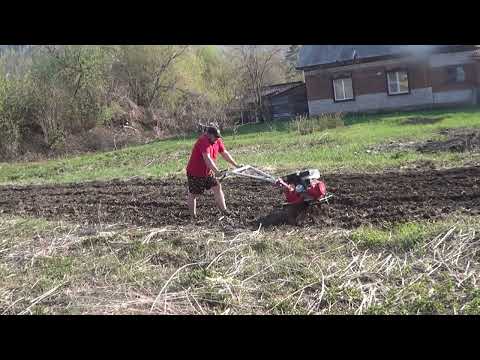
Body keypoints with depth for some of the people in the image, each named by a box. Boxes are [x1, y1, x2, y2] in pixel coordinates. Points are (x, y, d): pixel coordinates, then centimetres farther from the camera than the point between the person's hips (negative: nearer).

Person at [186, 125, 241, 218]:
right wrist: (217, 171, -50)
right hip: (194, 173, -7)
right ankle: (193, 215, 17)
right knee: (193, 194, 5)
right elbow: (207, 158, -40)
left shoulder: (217, 141, -3)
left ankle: (224, 209, 6)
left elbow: (225, 154, 8)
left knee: (217, 187, 0)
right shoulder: (203, 141, -28)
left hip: (208, 172, 8)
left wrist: (236, 165, 8)